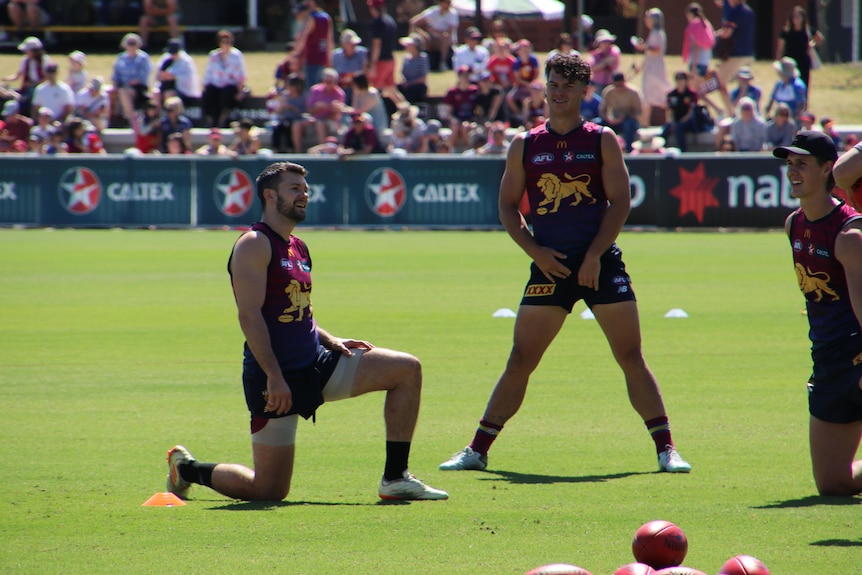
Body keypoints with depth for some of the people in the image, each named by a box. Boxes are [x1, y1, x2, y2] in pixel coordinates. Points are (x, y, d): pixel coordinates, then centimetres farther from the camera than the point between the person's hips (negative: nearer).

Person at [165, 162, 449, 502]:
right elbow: (249, 315, -20)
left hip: (316, 364, 8)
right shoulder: (255, 244, -11)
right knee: (269, 491, -6)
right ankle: (187, 468, 20)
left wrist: (330, 341, 8)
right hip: (274, 376, -8)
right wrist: (274, 377, -24)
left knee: (407, 369, -2)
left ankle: (396, 479, 1)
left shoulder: (298, 248, 16)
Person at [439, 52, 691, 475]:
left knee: (631, 357, -4)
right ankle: (478, 449, 4)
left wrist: (594, 255, -11)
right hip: (550, 264, 1)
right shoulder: (524, 146, 8)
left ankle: (666, 448, 0)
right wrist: (535, 251, -6)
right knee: (520, 361, -1)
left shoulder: (602, 140, 3)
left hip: (599, 262, -1)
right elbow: (507, 206, 9)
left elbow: (620, 201, -1)